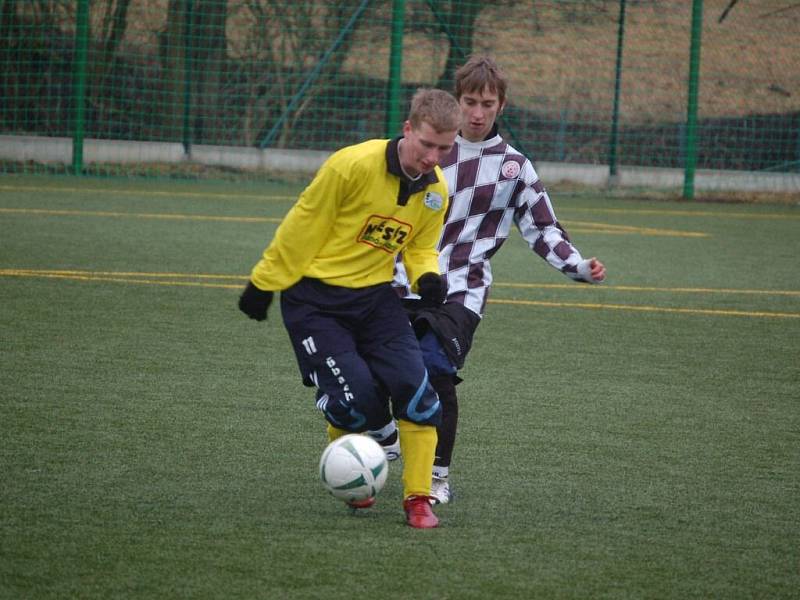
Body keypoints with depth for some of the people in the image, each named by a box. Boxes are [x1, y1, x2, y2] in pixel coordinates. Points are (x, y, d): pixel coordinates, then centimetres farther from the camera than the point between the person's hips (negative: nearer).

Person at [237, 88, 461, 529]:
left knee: (414, 389, -13)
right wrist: (265, 284, -6)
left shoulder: (436, 190, -3)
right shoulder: (354, 165, -22)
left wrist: (427, 275, -11)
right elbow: (301, 225, -12)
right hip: (314, 297, -5)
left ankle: (418, 498, -1)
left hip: (375, 294, 5)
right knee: (356, 401, -15)